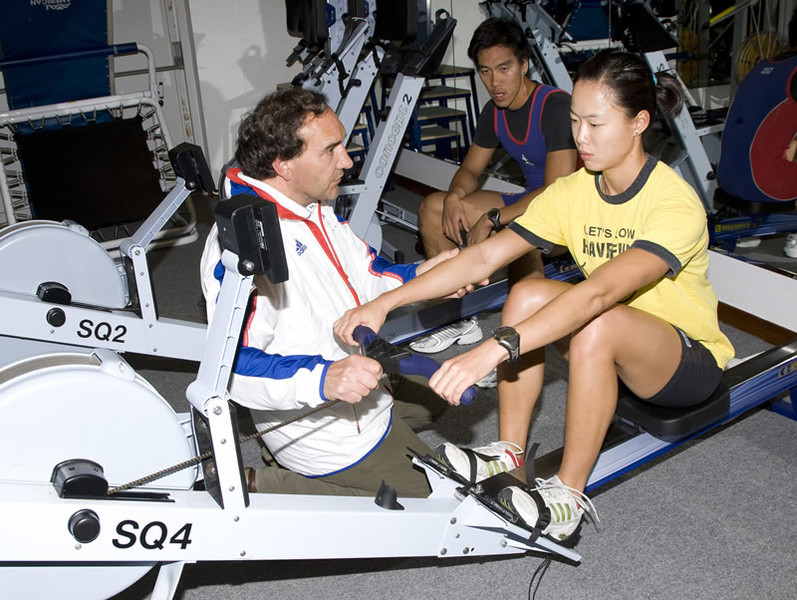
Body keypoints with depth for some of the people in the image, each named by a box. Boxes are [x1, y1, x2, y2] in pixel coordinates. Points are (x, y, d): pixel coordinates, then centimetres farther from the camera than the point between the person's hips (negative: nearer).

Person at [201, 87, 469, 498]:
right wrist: (322, 379, -49)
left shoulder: (313, 209, 2)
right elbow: (232, 364, -36)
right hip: (325, 429, -10)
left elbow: (364, 277, 8)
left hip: (355, 373, 10)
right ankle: (257, 486, -2)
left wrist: (421, 274, -11)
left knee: (435, 393, 31)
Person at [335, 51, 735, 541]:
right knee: (528, 294, -19)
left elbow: (598, 293, -42)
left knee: (599, 324, -36)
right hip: (610, 345, 6)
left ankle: (569, 495, -20)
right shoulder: (573, 192, -9)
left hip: (692, 358, -5)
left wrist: (494, 350, -53)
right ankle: (509, 453, -8)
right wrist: (386, 302, -26)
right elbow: (485, 256, -16)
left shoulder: (675, 204, -27)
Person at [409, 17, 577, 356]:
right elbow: (471, 169, 11)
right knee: (432, 208, 0)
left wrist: (493, 219, -28)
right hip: (530, 202, 8)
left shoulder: (556, 107, -21)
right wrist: (455, 196, -13)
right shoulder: (494, 112, 3)